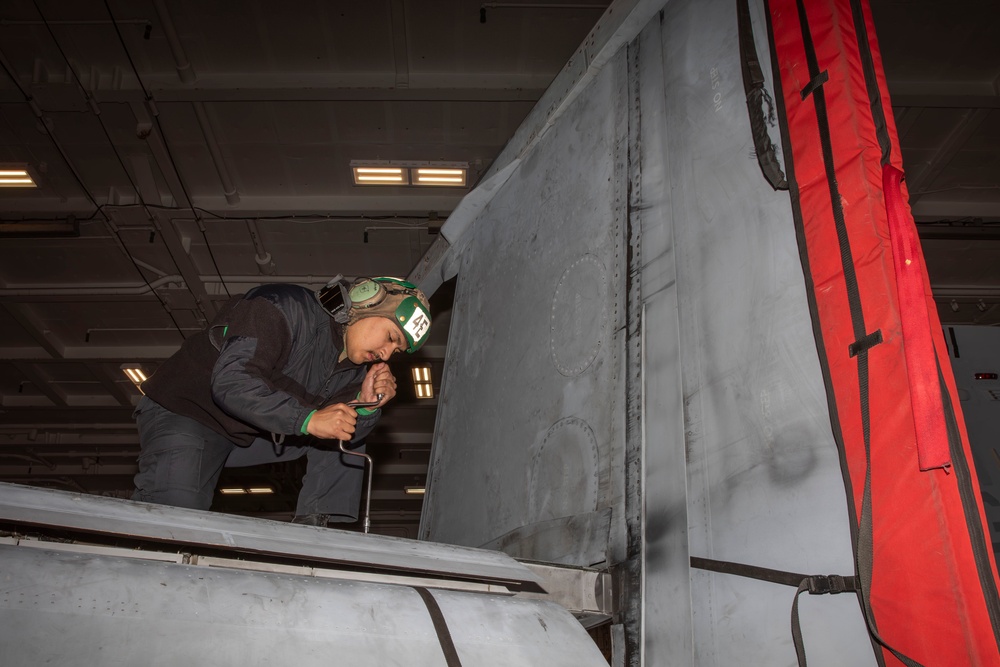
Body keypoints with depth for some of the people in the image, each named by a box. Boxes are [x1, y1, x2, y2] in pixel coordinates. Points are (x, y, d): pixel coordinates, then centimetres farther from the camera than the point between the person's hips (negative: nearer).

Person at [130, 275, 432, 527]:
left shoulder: (356, 364, 1)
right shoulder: (285, 308, -24)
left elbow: (339, 431, -4)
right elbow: (230, 382, -35)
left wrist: (365, 406, -23)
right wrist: (308, 419, -38)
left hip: (250, 435, 7)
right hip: (184, 411, -7)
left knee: (350, 430, -1)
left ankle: (315, 525, -5)